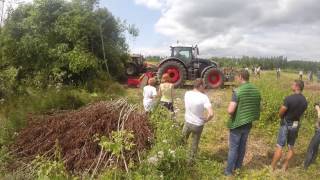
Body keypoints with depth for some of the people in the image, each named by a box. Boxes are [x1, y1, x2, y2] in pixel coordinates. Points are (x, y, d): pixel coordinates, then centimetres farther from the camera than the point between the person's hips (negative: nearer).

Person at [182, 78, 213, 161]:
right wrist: (205, 120, -9)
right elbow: (211, 114, -28)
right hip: (198, 125, -3)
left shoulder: (187, 94, -8)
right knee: (194, 144, 20)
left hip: (187, 122, 3)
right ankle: (190, 160, 36)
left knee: (182, 141, 29)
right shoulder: (204, 97, -21)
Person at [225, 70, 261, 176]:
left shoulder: (238, 91, -23)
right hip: (248, 123, 6)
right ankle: (238, 166, 37)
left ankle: (229, 171, 18)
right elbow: (257, 107, 10)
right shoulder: (256, 91, -1)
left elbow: (230, 110, -27)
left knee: (233, 148, 6)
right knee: (242, 145, 20)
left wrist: (229, 107, -6)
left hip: (237, 124, -6)